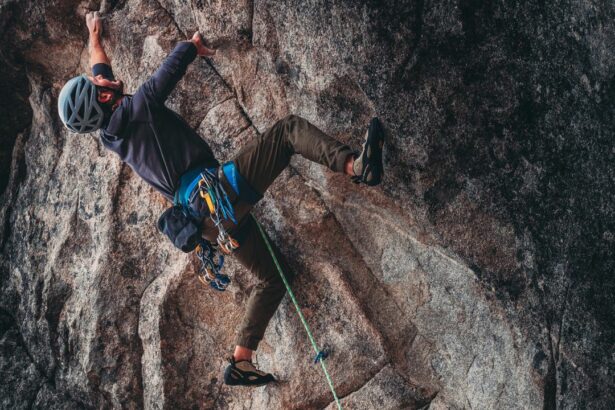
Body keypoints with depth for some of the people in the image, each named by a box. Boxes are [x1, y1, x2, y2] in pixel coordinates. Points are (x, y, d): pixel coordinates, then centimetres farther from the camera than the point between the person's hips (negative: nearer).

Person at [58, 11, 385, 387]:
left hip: (208, 218, 8)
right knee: (290, 128, -4)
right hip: (222, 190, -8)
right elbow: (176, 63, 0)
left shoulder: (110, 136, 18)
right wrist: (193, 45, 24)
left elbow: (100, 67, 34)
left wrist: (95, 35, 51)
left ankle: (241, 362, 16)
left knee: (274, 275, 19)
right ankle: (356, 166, -29)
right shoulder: (138, 106, -6)